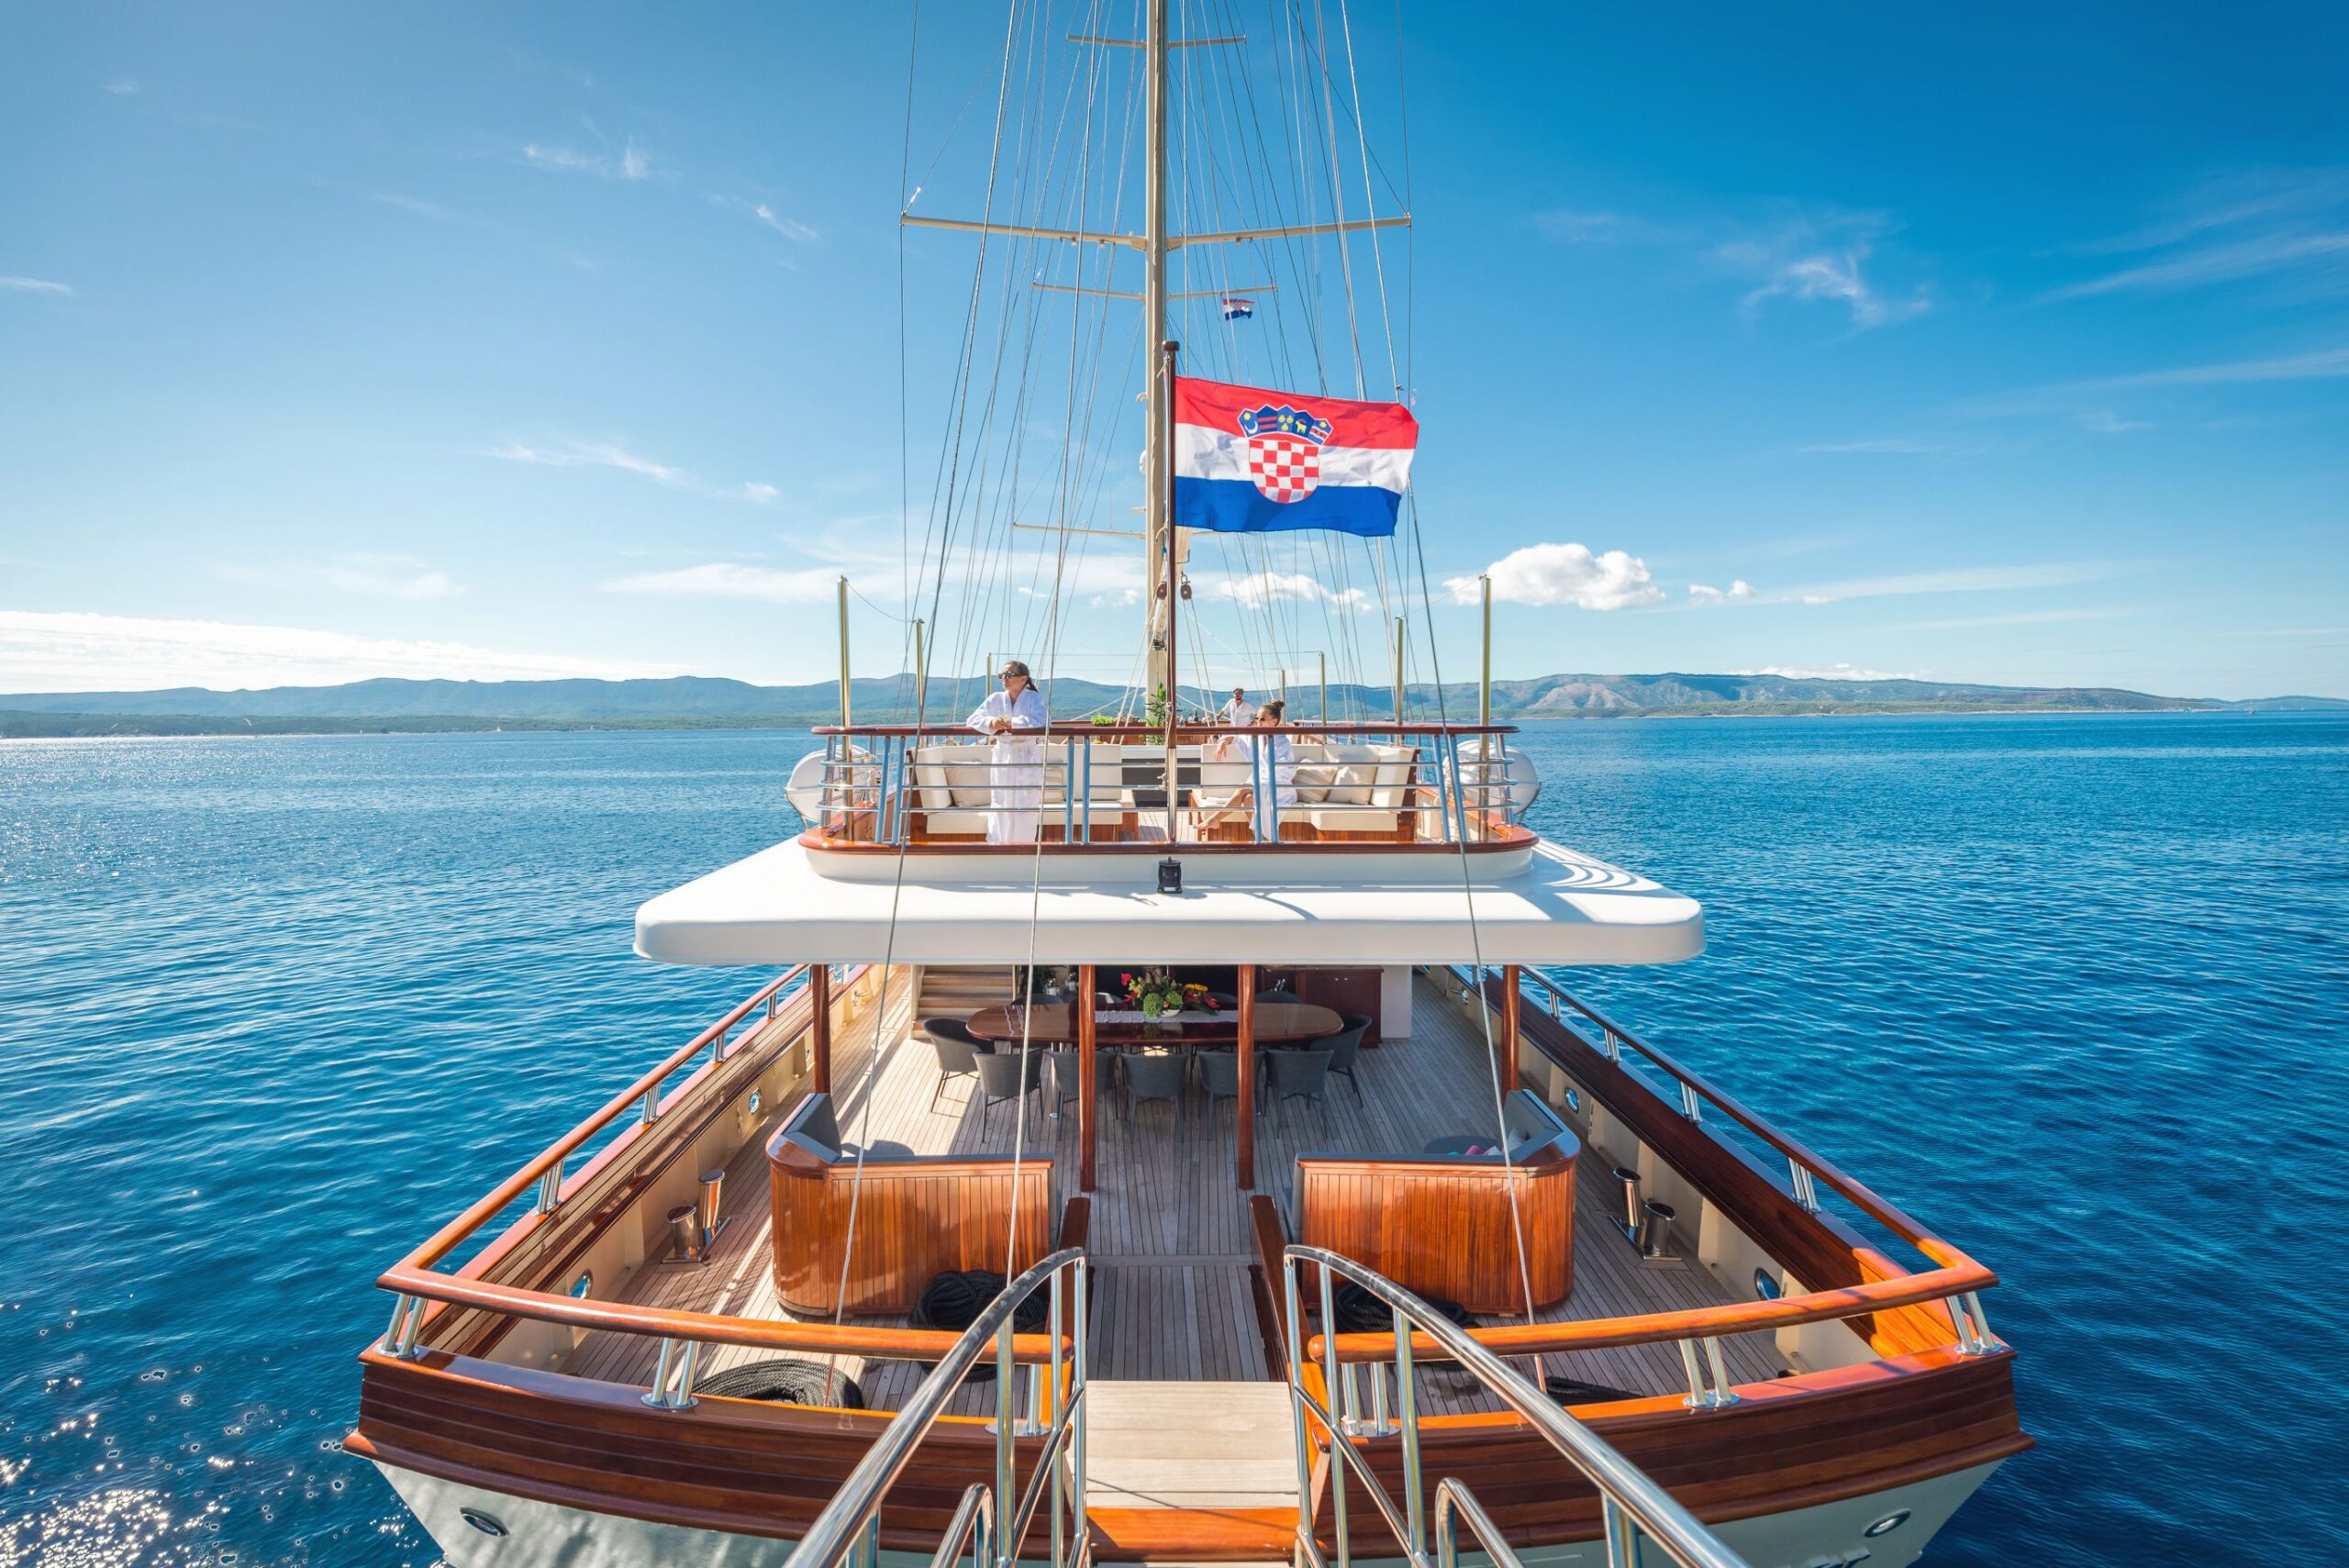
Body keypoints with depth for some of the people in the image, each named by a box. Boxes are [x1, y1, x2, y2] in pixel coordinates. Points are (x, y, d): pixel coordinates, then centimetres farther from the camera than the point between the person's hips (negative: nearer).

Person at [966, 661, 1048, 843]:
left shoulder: (1034, 698, -4)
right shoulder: (995, 699, 4)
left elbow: (1042, 720, -22)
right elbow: (973, 720, 0)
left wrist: (1011, 723, -21)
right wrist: (991, 722, -22)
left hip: (1028, 759, -2)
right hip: (1002, 758, 2)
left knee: (1026, 808, 2)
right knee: (1000, 805, 1)